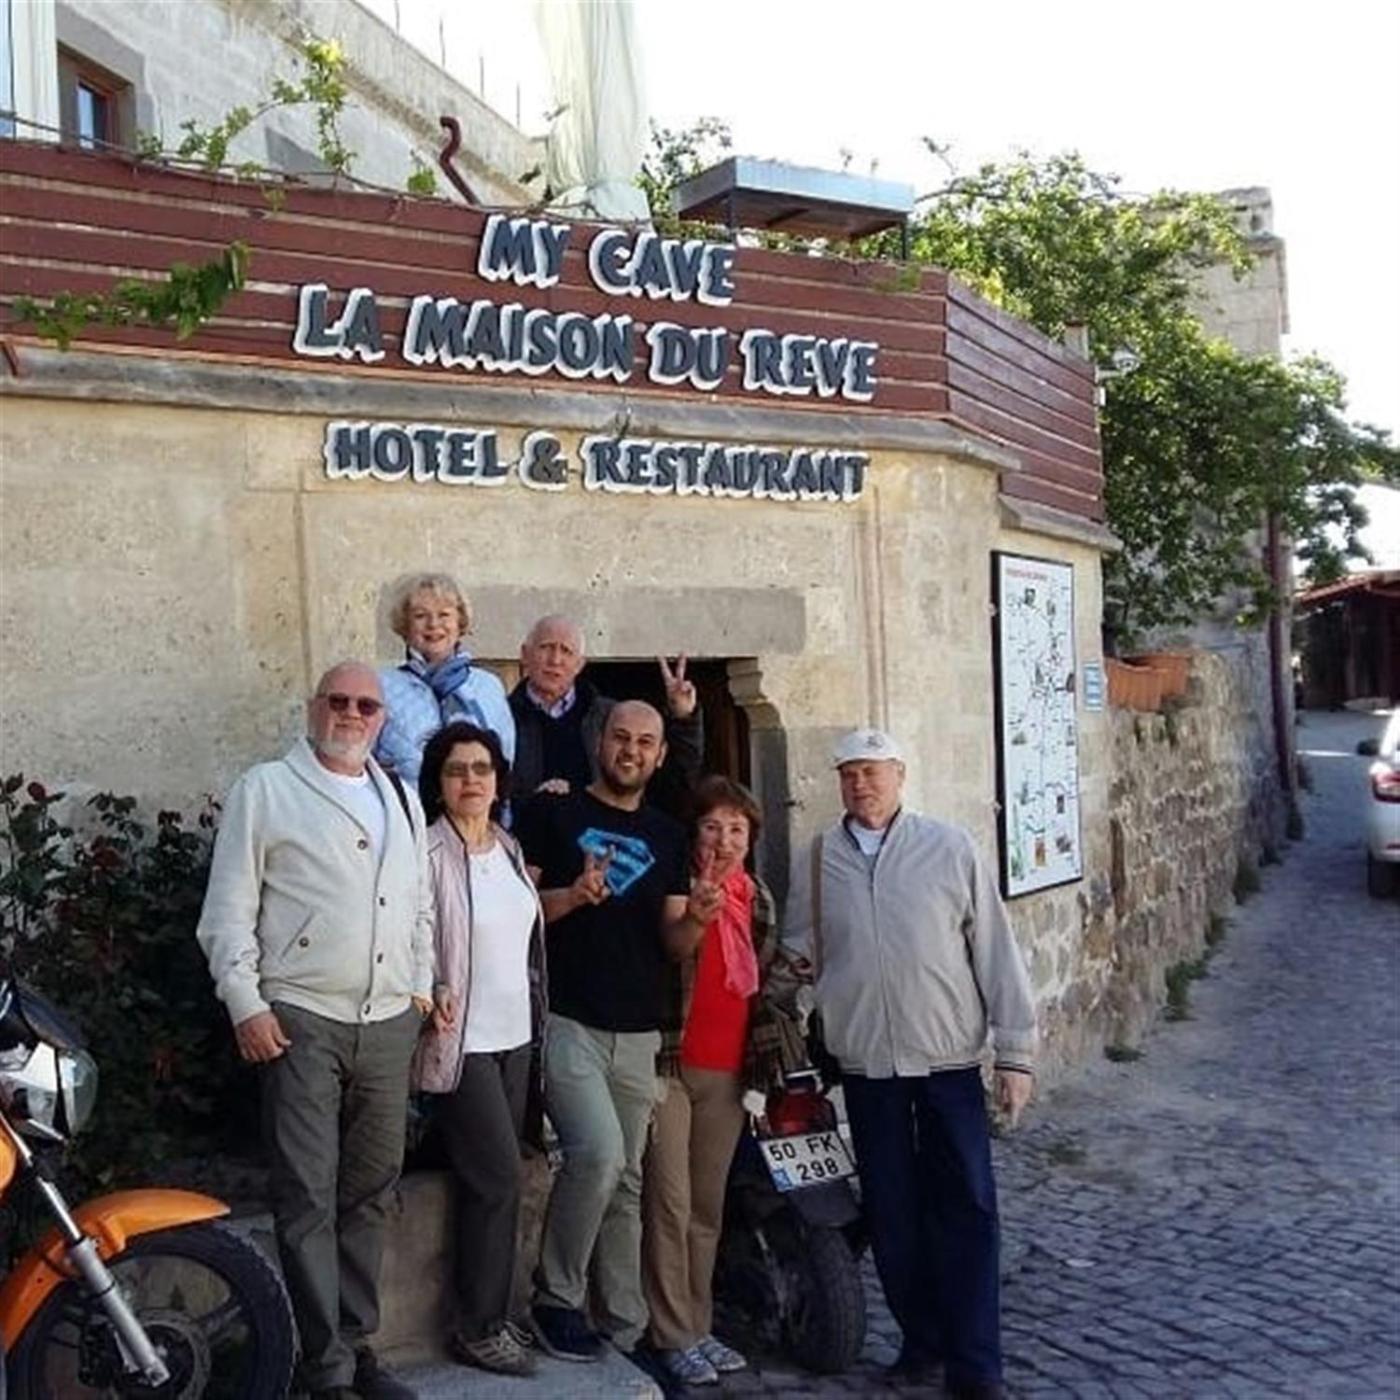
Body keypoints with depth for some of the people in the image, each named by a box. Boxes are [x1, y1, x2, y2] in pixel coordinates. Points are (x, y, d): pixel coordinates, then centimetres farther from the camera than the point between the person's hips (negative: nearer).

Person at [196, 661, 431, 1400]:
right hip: (300, 1021, -5)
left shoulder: (403, 800, 16)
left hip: (389, 1023, 5)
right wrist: (246, 1004, -12)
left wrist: (421, 988, 13)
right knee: (309, 1198, -3)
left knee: (369, 1192, 12)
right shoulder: (265, 789, -1)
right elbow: (228, 908, -5)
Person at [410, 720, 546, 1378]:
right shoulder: (428, 853, -12)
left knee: (493, 1181, 11)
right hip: (461, 1040, -7)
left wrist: (536, 1017, 19)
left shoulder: (509, 849, 10)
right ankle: (478, 1328, 7)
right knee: (499, 1178, -8)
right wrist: (430, 995, -27)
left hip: (516, 1034, 7)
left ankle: (490, 1314, 22)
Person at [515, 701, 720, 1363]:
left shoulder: (667, 836, 14)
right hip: (566, 1021, -5)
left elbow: (671, 938, 10)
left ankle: (625, 1327, 18)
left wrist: (696, 917, -12)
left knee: (626, 1182, 9)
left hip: (638, 1033, 5)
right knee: (598, 1153, -20)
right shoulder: (552, 814, 1)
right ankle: (555, 1299, 0)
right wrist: (573, 895, -20)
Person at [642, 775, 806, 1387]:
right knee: (670, 1204, -3)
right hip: (670, 1063, -5)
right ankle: (673, 1336, 6)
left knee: (708, 1205, 12)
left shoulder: (758, 899, 11)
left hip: (729, 1070, 5)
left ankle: (698, 1327, 22)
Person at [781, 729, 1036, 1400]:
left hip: (949, 1060, -2)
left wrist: (1015, 1051, -4)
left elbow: (995, 951, -3)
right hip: (866, 1064, 2)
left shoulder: (950, 849, -3)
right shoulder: (819, 859, 5)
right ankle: (922, 1339, 26)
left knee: (966, 1208, 0)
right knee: (893, 1211, 10)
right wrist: (792, 968, -5)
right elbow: (797, 949, 18)